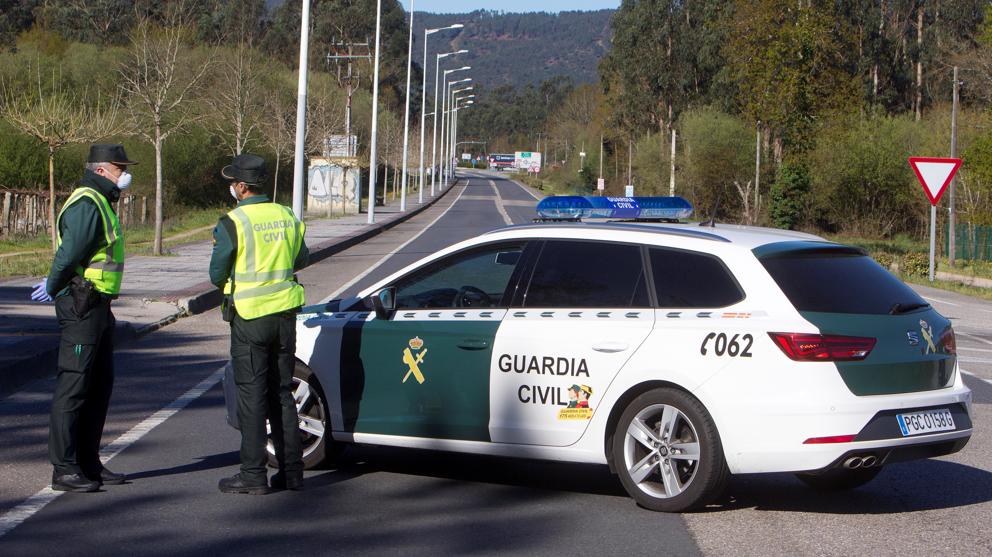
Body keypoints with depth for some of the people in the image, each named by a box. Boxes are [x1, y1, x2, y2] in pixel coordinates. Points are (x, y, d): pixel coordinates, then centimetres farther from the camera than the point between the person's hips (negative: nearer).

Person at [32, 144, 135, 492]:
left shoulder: (101, 203, 19)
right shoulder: (86, 204, -16)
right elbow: (69, 254, -21)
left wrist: (53, 286, 9)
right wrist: (53, 289, -7)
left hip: (98, 306, 11)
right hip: (81, 305, -11)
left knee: (100, 385, 14)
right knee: (73, 386, -7)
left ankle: (88, 463, 22)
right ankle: (64, 470, -4)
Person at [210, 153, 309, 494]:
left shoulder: (233, 224, -13)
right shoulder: (287, 217, 5)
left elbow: (217, 275, -8)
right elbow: (301, 259, 18)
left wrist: (226, 281, 14)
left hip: (250, 316, -5)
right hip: (286, 314, 5)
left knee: (252, 396, -1)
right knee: (282, 393, 13)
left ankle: (253, 475, -1)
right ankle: (291, 470, 13)